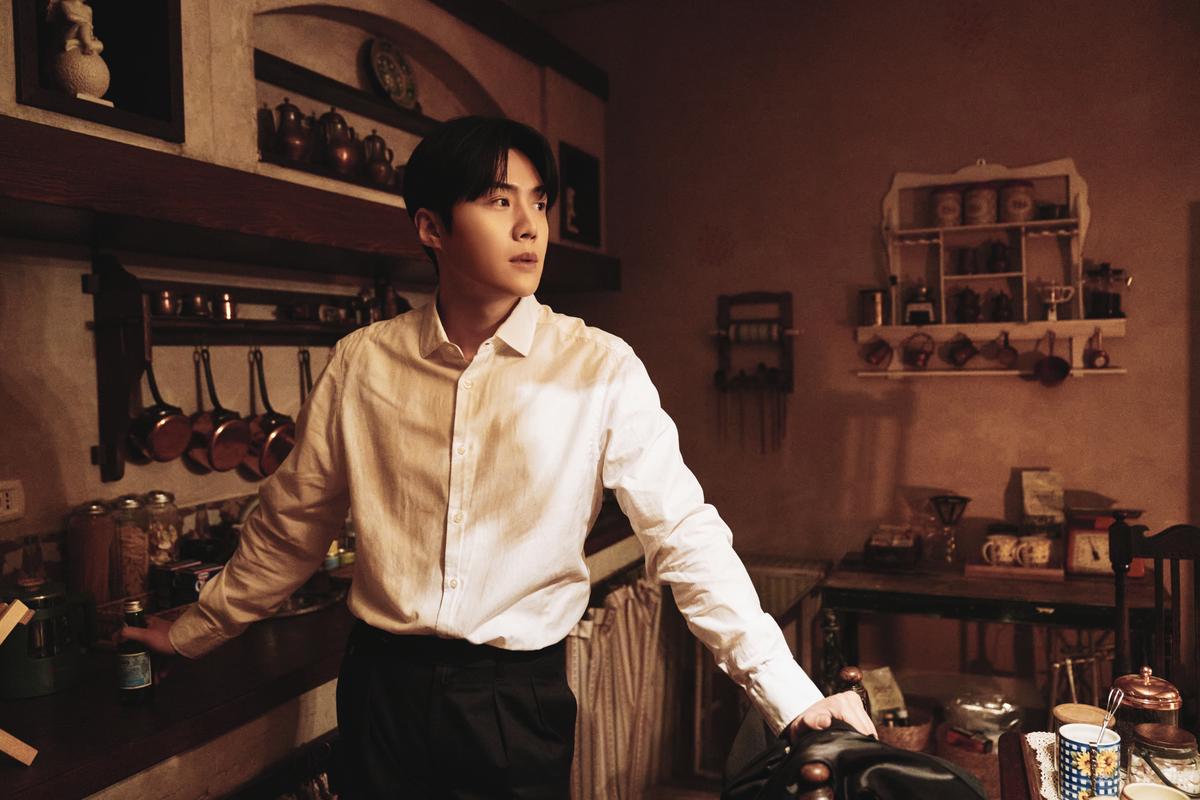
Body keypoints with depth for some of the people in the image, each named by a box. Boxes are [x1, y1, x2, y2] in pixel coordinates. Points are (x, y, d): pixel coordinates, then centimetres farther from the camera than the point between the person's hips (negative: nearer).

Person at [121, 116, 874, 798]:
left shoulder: (600, 369, -11)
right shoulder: (361, 362, -3)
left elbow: (685, 535, -11)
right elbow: (291, 525, 8)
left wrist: (794, 698, -16)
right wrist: (194, 631, 17)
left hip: (520, 694, -1)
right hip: (381, 685, 2)